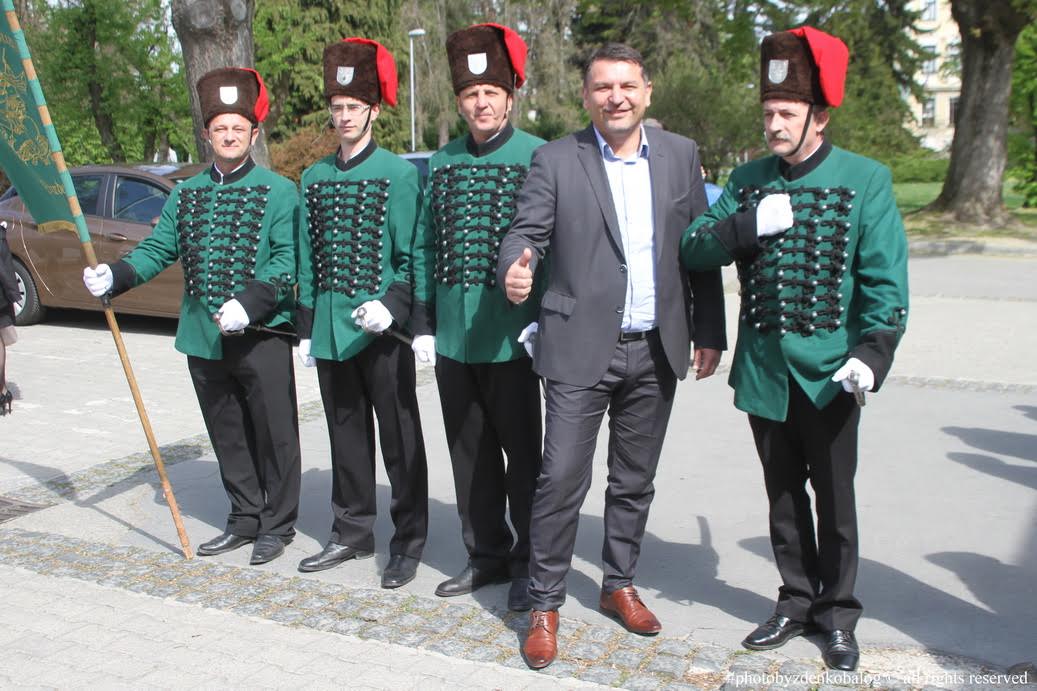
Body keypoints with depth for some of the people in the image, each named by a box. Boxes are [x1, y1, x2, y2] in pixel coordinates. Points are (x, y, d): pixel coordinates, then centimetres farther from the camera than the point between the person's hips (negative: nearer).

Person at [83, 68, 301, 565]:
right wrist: (115, 276, -9)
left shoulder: (278, 191, -3)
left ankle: (277, 525, 16)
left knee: (274, 435, 3)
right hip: (204, 338, 5)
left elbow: (288, 259, -11)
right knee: (227, 436, 13)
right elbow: (158, 249, 10)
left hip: (262, 336, -5)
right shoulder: (185, 195, 13)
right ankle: (245, 520, 27)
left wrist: (250, 302, -24)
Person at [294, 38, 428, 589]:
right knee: (346, 435, 14)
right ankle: (352, 533, 26)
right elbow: (308, 259, 14)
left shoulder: (399, 174, -5)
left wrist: (392, 306, -21)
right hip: (331, 329, 5)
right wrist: (307, 328, 11)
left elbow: (413, 256, -6)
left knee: (399, 439, 3)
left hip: (381, 331, -5)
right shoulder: (314, 178, 11)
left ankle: (408, 543, 14)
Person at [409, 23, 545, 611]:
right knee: (470, 454, 14)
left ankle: (528, 563, 20)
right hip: (452, 340, 5)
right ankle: (487, 554, 29)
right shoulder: (443, 162, 10)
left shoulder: (537, 158, -5)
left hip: (511, 339, -5)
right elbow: (425, 247, 12)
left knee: (522, 454, 6)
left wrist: (543, 321, -14)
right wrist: (424, 323, 8)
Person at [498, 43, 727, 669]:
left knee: (635, 480, 14)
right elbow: (527, 230, -6)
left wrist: (709, 333, 7)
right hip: (580, 349, -3)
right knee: (562, 480, -4)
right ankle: (545, 606, 12)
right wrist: (516, 269, -30)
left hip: (656, 352, 3)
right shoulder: (556, 160, -2)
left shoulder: (680, 155, 7)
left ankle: (620, 585, 32)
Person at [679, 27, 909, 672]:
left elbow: (886, 276, -9)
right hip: (764, 370, 4)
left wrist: (873, 352, -21)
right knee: (784, 493, 14)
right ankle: (797, 601, 30)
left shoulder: (865, 180, -5)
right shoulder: (748, 179, 6)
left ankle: (838, 613, 25)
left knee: (834, 497, 8)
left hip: (828, 371, -3)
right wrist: (748, 225, -16)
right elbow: (694, 250, 1)